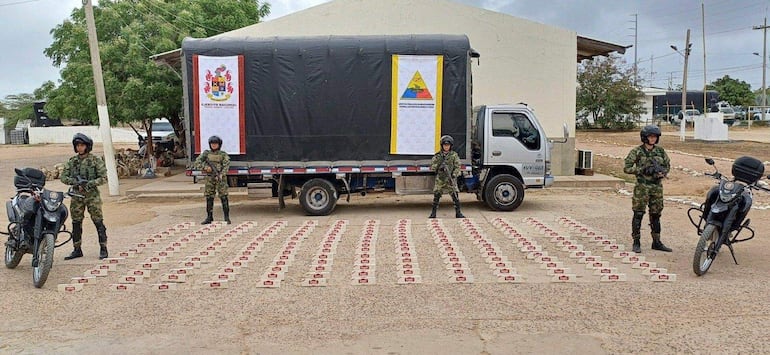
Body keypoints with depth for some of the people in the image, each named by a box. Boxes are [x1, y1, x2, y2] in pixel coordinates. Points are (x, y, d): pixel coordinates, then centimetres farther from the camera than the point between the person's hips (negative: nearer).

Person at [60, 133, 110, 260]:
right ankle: (77, 250, 18)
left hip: (92, 195, -4)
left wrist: (89, 184, -19)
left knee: (98, 222, -4)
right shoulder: (72, 161, 9)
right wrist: (74, 182, -13)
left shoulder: (96, 160, -3)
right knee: (76, 223, 8)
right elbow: (63, 176, 5)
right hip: (76, 195, 4)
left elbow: (103, 177, -7)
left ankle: (103, 249, 2)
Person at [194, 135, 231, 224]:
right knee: (209, 198, 5)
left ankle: (227, 217, -1)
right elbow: (197, 162, 3)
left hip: (221, 178, -3)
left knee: (223, 197, -6)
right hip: (210, 178, 3)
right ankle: (209, 217, 13)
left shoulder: (223, 154, 0)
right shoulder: (206, 153, 9)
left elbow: (226, 166, -10)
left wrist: (221, 175, -24)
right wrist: (205, 167, -13)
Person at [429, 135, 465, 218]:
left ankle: (458, 213, 5)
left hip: (451, 179, -1)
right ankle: (433, 213, 8)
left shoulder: (454, 155, 3)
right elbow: (432, 167, 3)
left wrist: (454, 175, -17)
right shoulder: (437, 155, 6)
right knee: (436, 196, 0)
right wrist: (439, 166, -16)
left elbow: (457, 167, -3)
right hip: (440, 179, 1)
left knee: (455, 196, -4)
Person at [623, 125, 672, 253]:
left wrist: (663, 173, -4)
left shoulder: (660, 151, 8)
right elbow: (627, 168, -9)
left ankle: (656, 242, 21)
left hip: (657, 187, 5)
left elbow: (667, 164, 18)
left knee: (656, 214, 11)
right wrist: (643, 170, -18)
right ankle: (636, 243, 5)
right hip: (642, 187, -4)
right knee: (638, 214, -3)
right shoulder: (636, 152, -6)